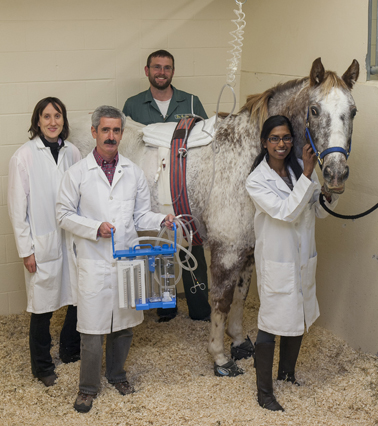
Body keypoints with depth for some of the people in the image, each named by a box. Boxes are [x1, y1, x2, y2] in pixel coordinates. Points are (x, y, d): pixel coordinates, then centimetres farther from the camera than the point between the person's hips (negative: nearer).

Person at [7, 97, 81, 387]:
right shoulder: (24, 156, -9)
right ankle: (42, 366, 23)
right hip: (43, 243, -4)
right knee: (43, 307, 5)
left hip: (73, 239, 4)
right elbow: (18, 207, -6)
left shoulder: (72, 153, 3)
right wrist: (26, 250, -7)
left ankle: (71, 351, 32)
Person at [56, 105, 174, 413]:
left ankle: (116, 374, 37)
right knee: (92, 329, -1)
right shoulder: (77, 173, -2)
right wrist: (95, 227, -16)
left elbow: (140, 215, 10)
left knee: (124, 324, 14)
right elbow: (64, 215, -1)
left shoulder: (134, 173, 6)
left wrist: (161, 220, -10)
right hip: (94, 263, -3)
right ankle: (88, 387, 18)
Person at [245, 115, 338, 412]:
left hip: (304, 259, 6)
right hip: (276, 263, -6)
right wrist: (307, 175, -29)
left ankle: (287, 372, 44)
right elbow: (287, 212, -25)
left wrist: (330, 193, -18)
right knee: (271, 324, 2)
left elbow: (321, 211, 4)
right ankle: (264, 393, 15)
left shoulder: (302, 168, -2)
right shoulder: (257, 180, -15)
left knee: (299, 320, 21)